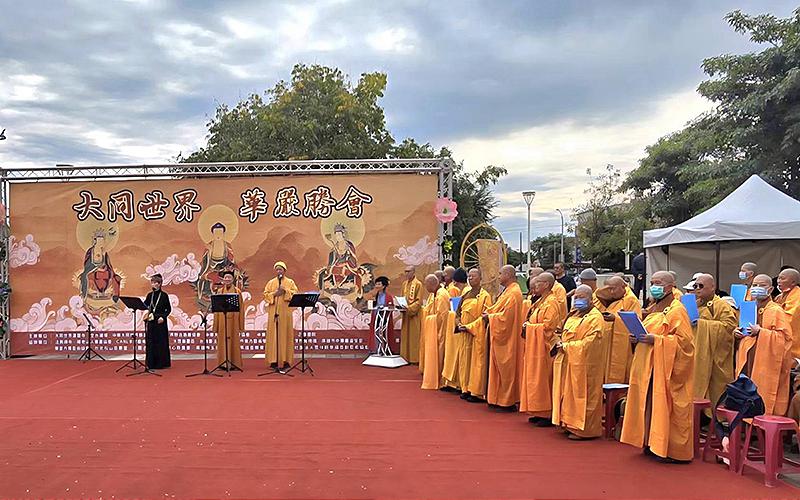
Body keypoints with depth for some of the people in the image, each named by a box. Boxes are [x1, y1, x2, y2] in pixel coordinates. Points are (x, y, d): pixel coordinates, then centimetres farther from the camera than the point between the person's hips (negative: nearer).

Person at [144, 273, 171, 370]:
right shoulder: (150, 295, 10)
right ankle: (151, 363, 11)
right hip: (150, 322, 4)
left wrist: (163, 317, -14)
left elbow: (168, 309, -1)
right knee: (150, 342, 5)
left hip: (160, 322, -4)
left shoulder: (164, 295, -2)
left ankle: (162, 363, 5)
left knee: (161, 342, -1)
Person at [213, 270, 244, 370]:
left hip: (233, 319, -2)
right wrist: (216, 323, 3)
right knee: (222, 340, 3)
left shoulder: (237, 291, 2)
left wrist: (240, 324, -4)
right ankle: (223, 363, 10)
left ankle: (233, 363, 6)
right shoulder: (219, 291, 9)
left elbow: (240, 307, 1)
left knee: (233, 340, 0)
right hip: (222, 318, 2)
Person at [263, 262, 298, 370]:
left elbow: (295, 293, -1)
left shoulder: (290, 282, 11)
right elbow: (265, 295, 6)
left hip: (285, 311, -1)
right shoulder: (271, 282, 14)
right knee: (273, 335, -3)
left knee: (286, 334, -3)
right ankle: (274, 360, -3)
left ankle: (286, 360, -1)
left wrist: (285, 290, -14)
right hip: (273, 312, 1)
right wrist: (274, 294, -10)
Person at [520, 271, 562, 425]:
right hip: (534, 346, 10)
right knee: (534, 377, 11)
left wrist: (529, 326, -11)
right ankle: (538, 412, 18)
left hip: (543, 347, -10)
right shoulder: (541, 301, 15)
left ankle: (547, 415, 2)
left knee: (542, 378, -6)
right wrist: (527, 325, 4)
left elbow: (548, 326, -21)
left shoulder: (551, 303, -15)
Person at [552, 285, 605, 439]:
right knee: (569, 394, 12)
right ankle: (570, 424, 21)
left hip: (583, 363, -9)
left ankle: (584, 430, 6)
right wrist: (560, 343, 3)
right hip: (567, 362, 9)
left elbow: (588, 342, -18)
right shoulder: (573, 314, 15)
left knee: (581, 395, -2)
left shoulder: (595, 317, -11)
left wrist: (566, 346, -15)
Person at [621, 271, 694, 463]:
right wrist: (637, 337, 5)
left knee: (665, 407, -5)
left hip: (665, 368, -9)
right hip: (648, 366, 9)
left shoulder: (677, 310, -10)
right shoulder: (653, 308, 17)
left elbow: (684, 340, -17)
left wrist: (656, 339, -22)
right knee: (649, 404, 10)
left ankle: (673, 450, 3)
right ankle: (652, 443, 18)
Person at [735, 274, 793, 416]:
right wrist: (737, 332, 5)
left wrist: (761, 332, -20)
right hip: (748, 363, 6)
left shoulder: (777, 311, -6)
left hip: (766, 366, -6)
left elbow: (785, 337, -13)